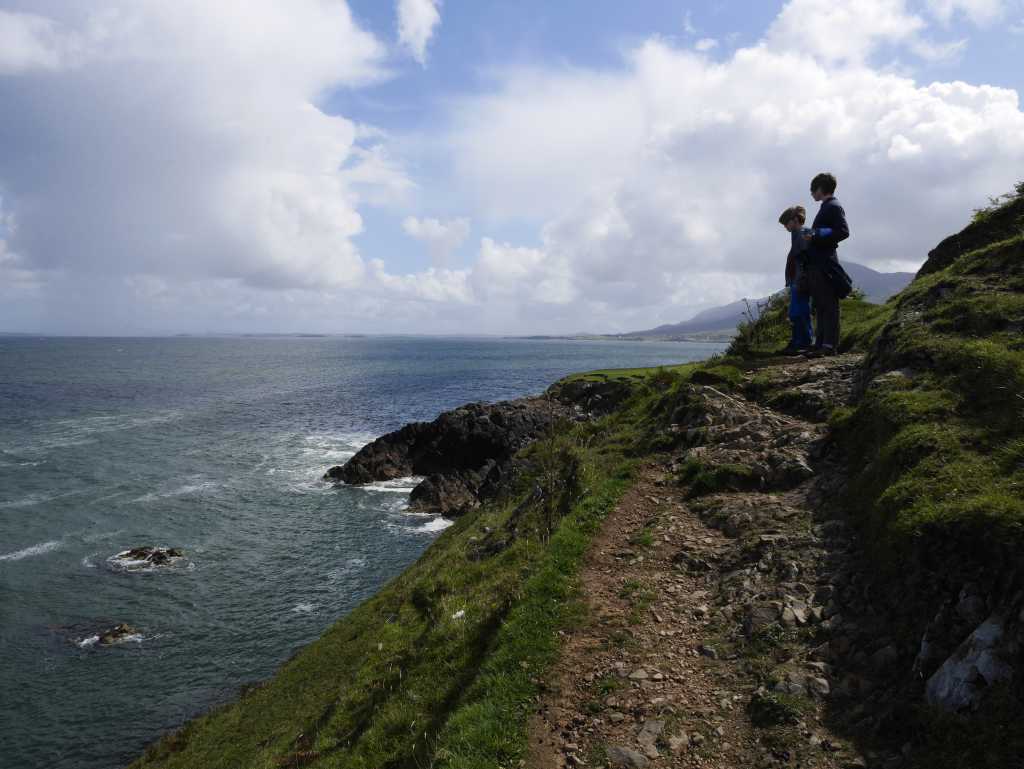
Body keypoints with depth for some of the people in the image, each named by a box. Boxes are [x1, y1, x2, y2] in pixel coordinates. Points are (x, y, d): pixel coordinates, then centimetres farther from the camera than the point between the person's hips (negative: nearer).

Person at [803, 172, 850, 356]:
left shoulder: (834, 207, -8)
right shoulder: (826, 207, 21)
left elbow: (843, 232, -19)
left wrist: (815, 236, -20)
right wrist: (810, 237, 14)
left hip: (825, 264, -10)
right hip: (817, 263, 10)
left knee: (829, 305, -9)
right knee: (821, 306, 11)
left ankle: (830, 345, -9)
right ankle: (821, 343, 16)